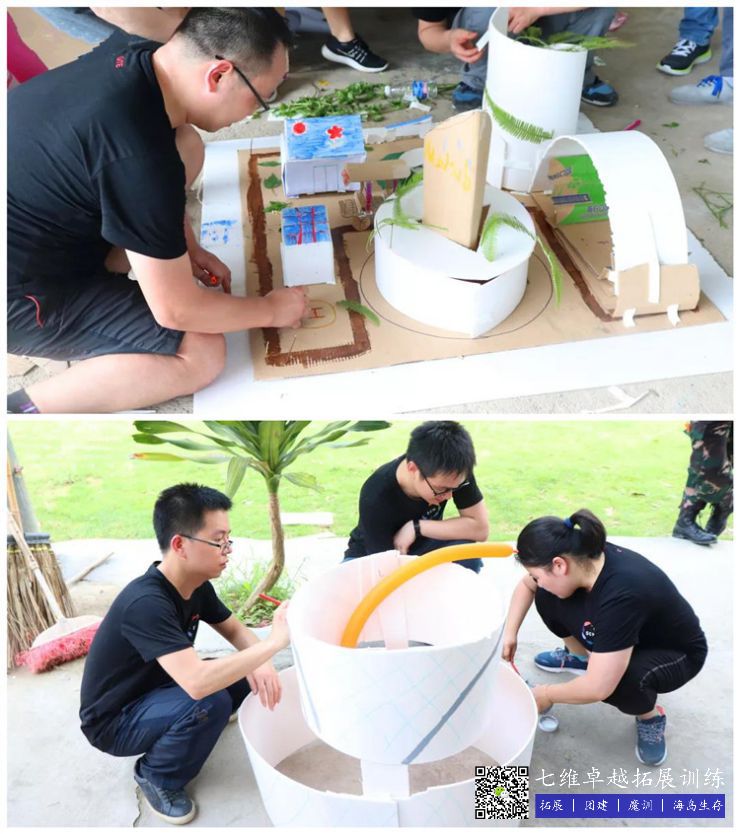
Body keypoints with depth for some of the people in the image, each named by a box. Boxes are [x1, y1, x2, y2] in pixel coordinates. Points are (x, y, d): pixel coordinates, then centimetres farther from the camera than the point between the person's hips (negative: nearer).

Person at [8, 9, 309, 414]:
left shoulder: (131, 55, -9)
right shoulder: (140, 156, -34)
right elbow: (176, 310, -24)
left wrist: (186, 247, 7)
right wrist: (271, 310, -9)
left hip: (35, 223, 8)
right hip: (15, 294, -8)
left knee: (187, 146, 5)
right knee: (203, 354, -13)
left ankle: (95, 278, 8)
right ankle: (22, 408, -8)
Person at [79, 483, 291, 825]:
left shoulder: (196, 585, -9)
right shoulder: (146, 604, -35)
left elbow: (234, 630, 4)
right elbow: (197, 683, -46)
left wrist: (260, 664, -19)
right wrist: (274, 641, -40)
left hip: (153, 692, 8)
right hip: (114, 722, -7)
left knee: (243, 677, -8)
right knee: (210, 703, -30)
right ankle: (156, 776, -4)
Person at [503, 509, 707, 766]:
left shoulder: (622, 595, -42)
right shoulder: (584, 557, -20)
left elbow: (597, 687, -41)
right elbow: (526, 586, 1)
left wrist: (547, 694, -23)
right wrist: (510, 632, -7)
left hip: (678, 654, -6)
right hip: (621, 638, 7)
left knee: (616, 680, -38)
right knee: (546, 599, -9)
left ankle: (650, 716, -3)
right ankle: (580, 657, 18)